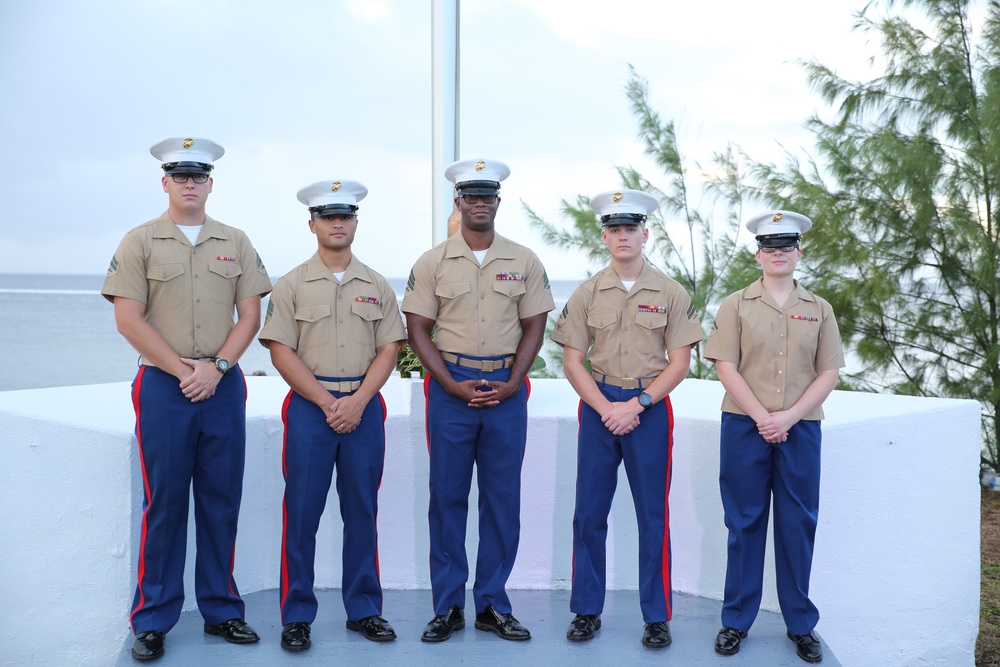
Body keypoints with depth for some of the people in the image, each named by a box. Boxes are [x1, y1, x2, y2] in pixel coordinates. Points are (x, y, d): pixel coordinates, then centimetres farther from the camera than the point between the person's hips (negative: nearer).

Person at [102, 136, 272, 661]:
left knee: (221, 501, 7)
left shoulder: (235, 242, 10)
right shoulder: (139, 242, 3)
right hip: (163, 387, -2)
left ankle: (221, 610, 19)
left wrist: (216, 368, -8)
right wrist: (183, 370, -10)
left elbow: (250, 315, 5)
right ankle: (152, 621, 12)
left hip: (223, 386, 2)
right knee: (164, 503, 2)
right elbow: (129, 319, -5)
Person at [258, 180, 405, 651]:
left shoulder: (377, 286, 9)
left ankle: (364, 610, 19)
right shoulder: (292, 286, 2)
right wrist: (328, 402, -11)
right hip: (310, 407, -2)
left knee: (362, 511, 8)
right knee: (302, 513, 0)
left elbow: (388, 349, 5)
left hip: (364, 408, 2)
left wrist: (358, 401, -9)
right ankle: (296, 616, 11)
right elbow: (281, 352, -4)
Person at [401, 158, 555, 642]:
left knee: (503, 497, 5)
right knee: (447, 496, 3)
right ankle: (447, 606, 13)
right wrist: (453, 385, -9)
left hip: (507, 389, 1)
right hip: (451, 387, -1)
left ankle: (493, 604, 16)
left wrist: (511, 384, -6)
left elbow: (534, 327, 6)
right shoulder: (432, 263, 3)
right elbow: (417, 330, 1)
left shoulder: (524, 261, 6)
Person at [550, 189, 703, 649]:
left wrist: (637, 404, -11)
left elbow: (680, 362, -1)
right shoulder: (587, 294, 5)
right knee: (589, 514, 5)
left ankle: (656, 617, 16)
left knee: (653, 516, 4)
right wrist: (606, 408, -10)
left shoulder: (670, 293, 1)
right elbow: (572, 360, 2)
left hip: (650, 408, -1)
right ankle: (587, 611, 18)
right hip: (598, 408, 2)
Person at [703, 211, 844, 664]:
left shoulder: (818, 309, 9)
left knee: (798, 525, 6)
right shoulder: (736, 305, 4)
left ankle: (801, 624, 18)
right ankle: (736, 621, 14)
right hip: (744, 426, -1)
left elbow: (829, 372, 3)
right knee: (744, 523, 4)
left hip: (800, 428, 1)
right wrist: (761, 416, -14)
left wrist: (788, 415, -10)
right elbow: (726, 366, -3)